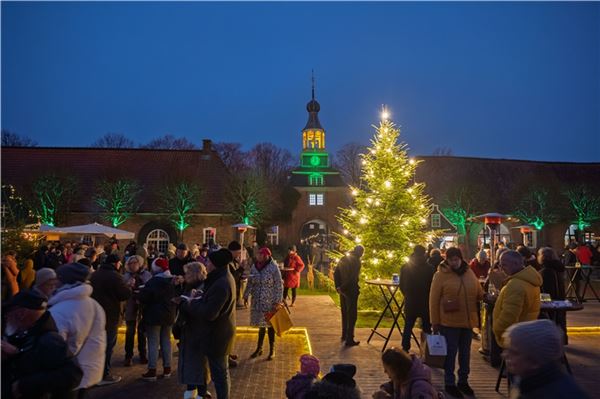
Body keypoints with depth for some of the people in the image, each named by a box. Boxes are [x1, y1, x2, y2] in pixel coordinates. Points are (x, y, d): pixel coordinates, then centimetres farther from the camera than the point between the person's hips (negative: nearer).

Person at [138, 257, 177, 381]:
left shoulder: (153, 282, -18)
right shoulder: (173, 281, 4)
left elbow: (142, 297, -17)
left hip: (154, 316, -6)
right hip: (169, 315, 6)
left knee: (153, 343, -1)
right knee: (166, 341, 13)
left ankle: (152, 371, 2)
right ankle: (167, 369, 18)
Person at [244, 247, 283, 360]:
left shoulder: (273, 268, -13)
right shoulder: (254, 267, 2)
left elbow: (278, 286, -12)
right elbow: (250, 283, 11)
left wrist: (278, 301, -14)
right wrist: (246, 296, 7)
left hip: (270, 302, -4)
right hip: (257, 301, 4)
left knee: (270, 324, 6)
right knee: (261, 324, 13)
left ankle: (272, 350, 20)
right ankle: (259, 348, 28)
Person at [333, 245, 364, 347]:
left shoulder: (344, 259, 10)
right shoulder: (356, 260, -12)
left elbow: (336, 273, 8)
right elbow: (353, 277, -20)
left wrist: (338, 287, 5)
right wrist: (341, 287, -12)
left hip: (343, 290, 7)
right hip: (351, 290, -7)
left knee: (345, 313, 19)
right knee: (352, 315, -1)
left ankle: (344, 335, 29)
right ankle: (349, 339, 0)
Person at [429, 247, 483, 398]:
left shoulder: (469, 273, 4)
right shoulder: (440, 275, -11)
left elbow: (479, 293, 14)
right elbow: (433, 300, -10)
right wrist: (435, 322, -10)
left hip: (467, 321, 5)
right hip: (449, 322, -5)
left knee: (465, 353, 17)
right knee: (451, 353, 6)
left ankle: (463, 381, 32)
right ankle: (449, 383, 20)